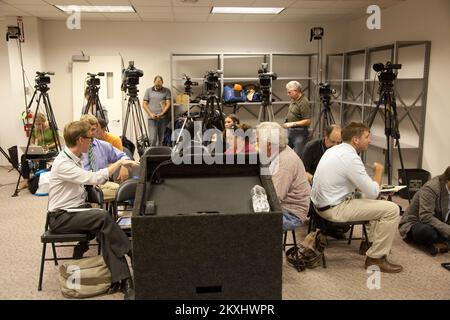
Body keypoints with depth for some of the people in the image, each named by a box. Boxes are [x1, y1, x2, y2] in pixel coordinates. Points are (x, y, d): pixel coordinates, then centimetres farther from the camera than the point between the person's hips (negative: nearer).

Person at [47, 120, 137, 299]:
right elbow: (94, 178, -26)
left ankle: (122, 281, -25)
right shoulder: (63, 163, -19)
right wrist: (119, 163, -19)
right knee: (103, 217, -30)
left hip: (77, 210, 7)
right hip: (61, 217, -7)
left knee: (104, 230, -20)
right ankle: (133, 254, -17)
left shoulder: (75, 159, 10)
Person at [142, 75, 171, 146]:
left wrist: (161, 114, -13)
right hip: (152, 118, 0)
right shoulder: (148, 91, 9)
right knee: (152, 139, -9)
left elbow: (168, 104, 0)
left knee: (161, 139, 6)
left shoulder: (166, 91, 6)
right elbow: (144, 104, 8)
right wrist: (150, 114, -7)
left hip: (163, 118, 0)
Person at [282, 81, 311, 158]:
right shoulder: (294, 99, 8)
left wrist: (293, 124, -24)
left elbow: (308, 121, -23)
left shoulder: (304, 103, -21)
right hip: (290, 130, 9)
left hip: (299, 132, -9)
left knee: (298, 156, -6)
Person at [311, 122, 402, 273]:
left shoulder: (334, 150, 8)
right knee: (392, 209, -9)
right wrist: (378, 171, 1)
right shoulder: (351, 158, -20)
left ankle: (372, 243, 32)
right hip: (334, 209, -10)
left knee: (379, 203, 24)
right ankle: (375, 258, -1)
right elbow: (372, 193, -16)